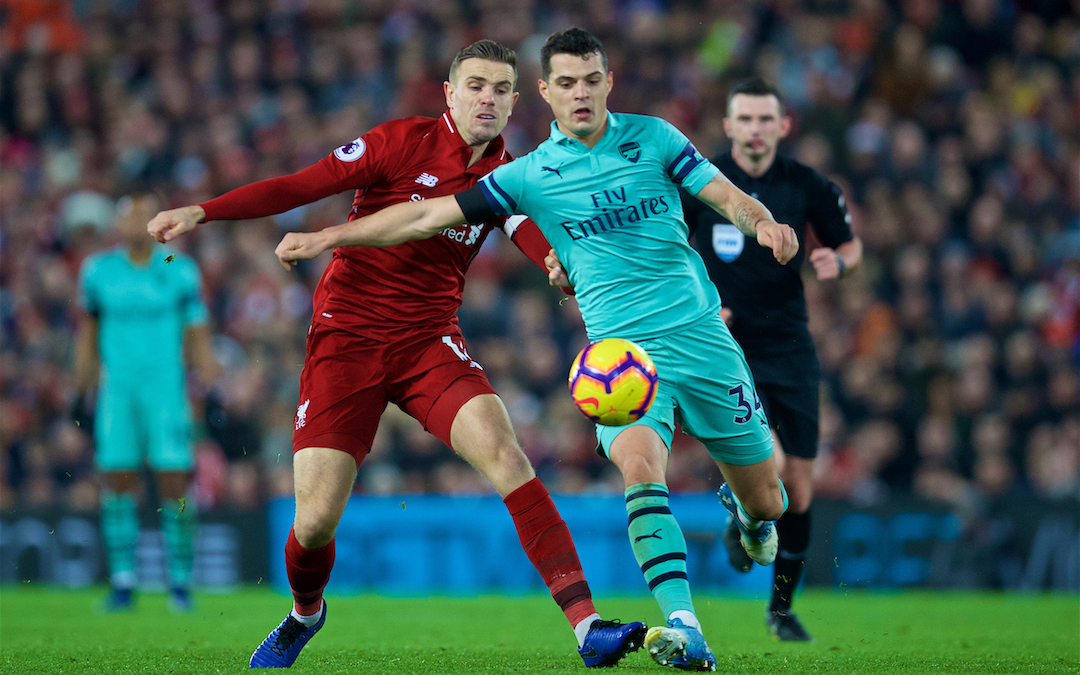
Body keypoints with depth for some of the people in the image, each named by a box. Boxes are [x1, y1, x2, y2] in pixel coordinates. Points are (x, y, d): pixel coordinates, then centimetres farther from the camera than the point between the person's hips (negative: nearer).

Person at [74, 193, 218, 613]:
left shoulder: (180, 272, 1)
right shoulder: (98, 271, 5)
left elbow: (199, 337, 4)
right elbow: (88, 327, 17)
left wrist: (211, 390, -2)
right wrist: (81, 388, 17)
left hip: (167, 388, -1)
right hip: (116, 389, 1)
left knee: (174, 482, -7)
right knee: (118, 480, -3)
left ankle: (180, 583, 2)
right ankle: (122, 582, 3)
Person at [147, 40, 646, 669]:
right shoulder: (406, 142, -6)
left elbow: (543, 246, -9)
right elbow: (301, 186, -7)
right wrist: (202, 211, -16)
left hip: (430, 341, 2)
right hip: (347, 335, -2)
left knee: (505, 453, -24)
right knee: (316, 523, -7)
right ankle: (305, 613, 30)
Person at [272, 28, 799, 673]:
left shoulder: (652, 136, 5)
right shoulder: (530, 174, 4)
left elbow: (728, 196, 5)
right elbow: (430, 215, 7)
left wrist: (764, 223, -18)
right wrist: (329, 236, 4)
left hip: (703, 337, 1)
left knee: (766, 502, 5)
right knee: (641, 465, -31)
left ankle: (741, 508, 45)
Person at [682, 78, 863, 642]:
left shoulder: (809, 188, -1)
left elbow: (851, 244, 14)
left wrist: (837, 261, -9)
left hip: (789, 348, 3)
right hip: (723, 347, -3)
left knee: (798, 486, 4)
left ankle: (782, 605, 25)